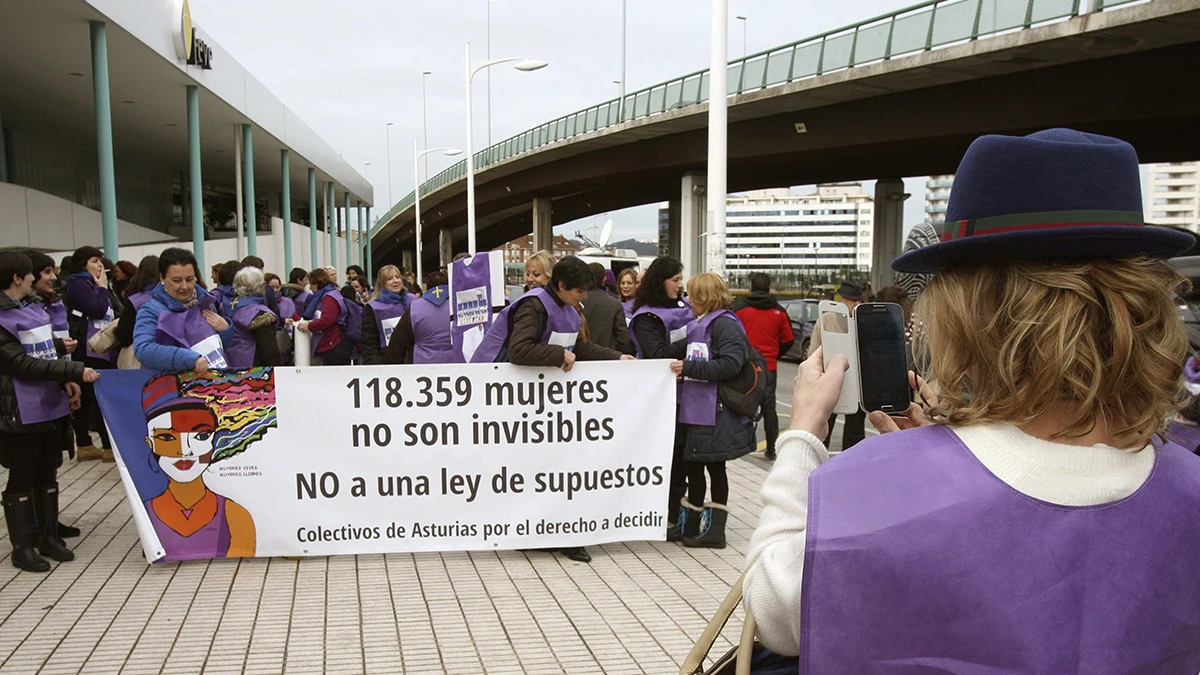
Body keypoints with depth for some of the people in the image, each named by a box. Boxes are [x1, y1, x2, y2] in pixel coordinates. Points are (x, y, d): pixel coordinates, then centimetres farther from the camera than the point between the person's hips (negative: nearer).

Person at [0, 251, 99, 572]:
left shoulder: (35, 309, 12)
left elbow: (53, 349, 16)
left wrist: (67, 381, 1)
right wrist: (76, 371, -23)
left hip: (51, 404, 7)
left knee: (48, 475, 14)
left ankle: (49, 537, 25)